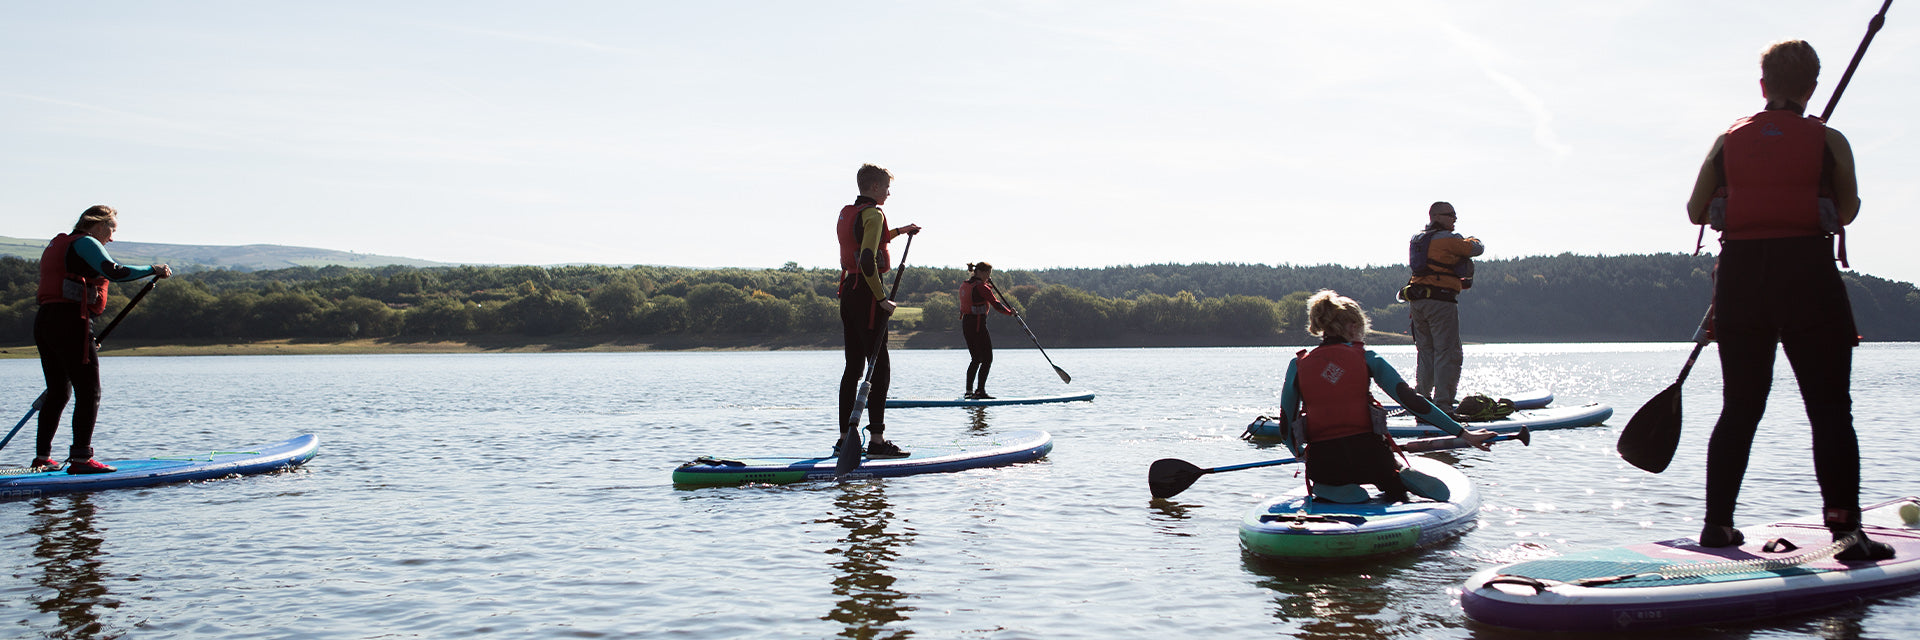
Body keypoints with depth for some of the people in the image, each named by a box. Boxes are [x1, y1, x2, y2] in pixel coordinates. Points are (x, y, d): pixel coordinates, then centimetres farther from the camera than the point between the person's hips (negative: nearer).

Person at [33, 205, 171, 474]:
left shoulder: (58, 244, 25)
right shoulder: (85, 243, -4)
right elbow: (114, 272, -21)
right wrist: (153, 269, -10)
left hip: (44, 321, 10)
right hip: (70, 323, -10)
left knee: (58, 392, 17)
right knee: (89, 392, -8)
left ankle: (42, 457, 20)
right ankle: (80, 458, -12)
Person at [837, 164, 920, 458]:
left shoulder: (846, 212, 16)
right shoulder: (873, 214, -12)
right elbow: (868, 261, -23)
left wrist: (898, 231, 44)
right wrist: (882, 298, -19)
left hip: (848, 290, 9)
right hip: (867, 292, -9)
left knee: (853, 367, 11)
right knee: (879, 367, -6)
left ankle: (845, 437, 13)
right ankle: (877, 440, -8)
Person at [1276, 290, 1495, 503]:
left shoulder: (1297, 365, 5)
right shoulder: (1366, 358, 2)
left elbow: (1286, 428, 7)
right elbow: (1411, 401, -3)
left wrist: (1302, 455, 28)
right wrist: (1463, 433, 1)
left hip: (1322, 462, 0)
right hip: (1369, 455, 0)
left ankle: (1333, 490, -2)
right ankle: (1403, 480, -9)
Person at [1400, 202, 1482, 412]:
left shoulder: (1417, 239, 17)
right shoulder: (1448, 239, -8)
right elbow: (1477, 249, 0)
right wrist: (1473, 240, 23)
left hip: (1417, 301, 8)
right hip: (1441, 300, -8)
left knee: (1425, 351, 14)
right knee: (1448, 353, -6)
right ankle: (1443, 402, -10)